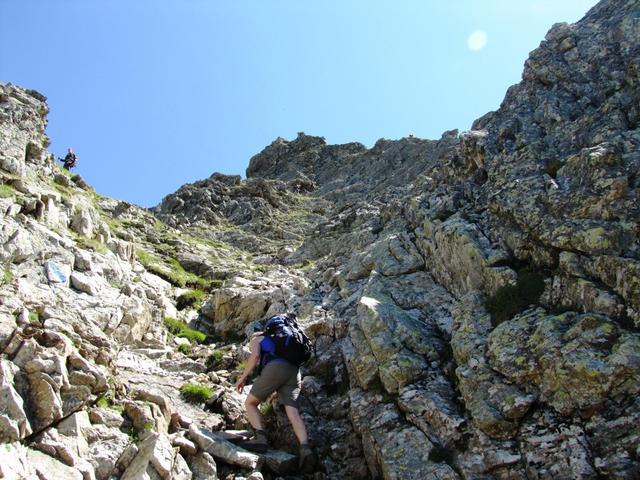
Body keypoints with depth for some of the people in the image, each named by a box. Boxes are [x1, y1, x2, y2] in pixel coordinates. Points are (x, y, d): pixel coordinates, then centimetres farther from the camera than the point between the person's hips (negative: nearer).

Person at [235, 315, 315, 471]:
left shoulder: (256, 339, 25)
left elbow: (255, 355, 2)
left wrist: (243, 377, 6)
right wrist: (275, 393, 49)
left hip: (274, 369, -5)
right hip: (294, 372, 6)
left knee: (250, 403, 11)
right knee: (293, 413, -7)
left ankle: (261, 438, -10)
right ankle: (305, 448, -30)